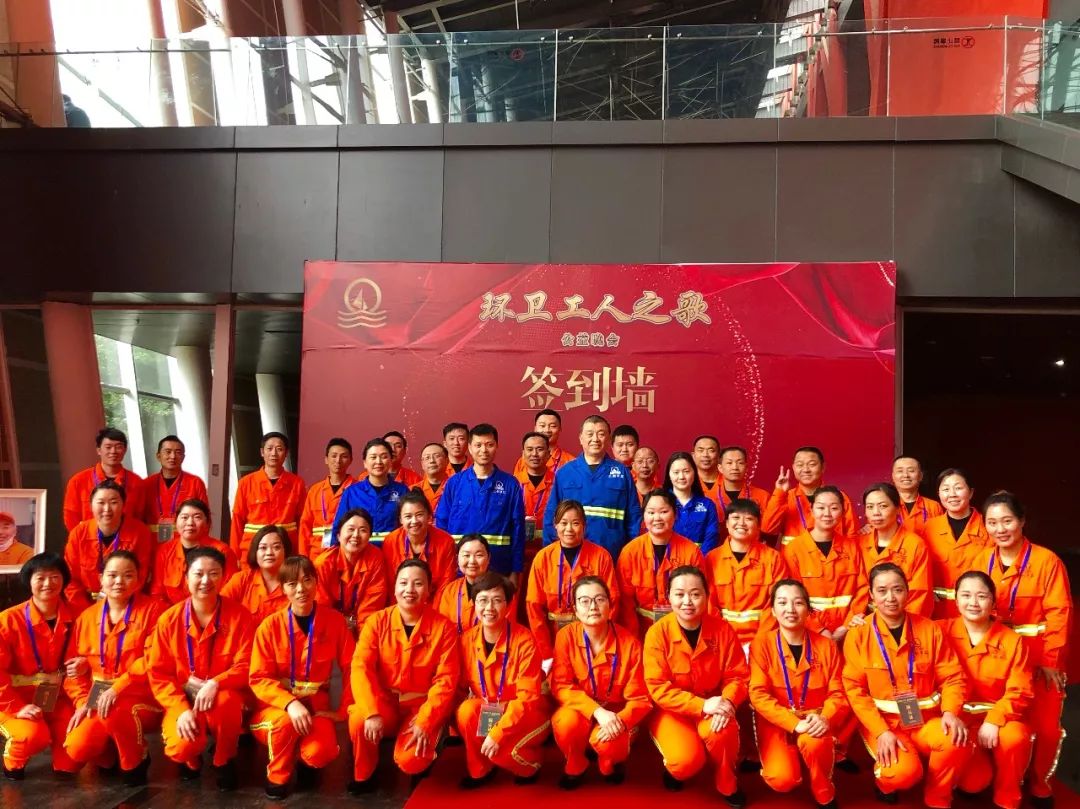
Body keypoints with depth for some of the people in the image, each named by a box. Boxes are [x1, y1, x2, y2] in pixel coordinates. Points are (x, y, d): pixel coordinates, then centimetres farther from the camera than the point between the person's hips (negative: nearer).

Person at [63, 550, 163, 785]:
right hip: (99, 700, 5)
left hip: (142, 699, -4)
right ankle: (114, 750, 16)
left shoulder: (152, 609, -6)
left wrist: (118, 688, -22)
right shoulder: (87, 617, 9)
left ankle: (135, 761, -6)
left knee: (113, 712, -35)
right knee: (78, 749, -19)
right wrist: (82, 701, -4)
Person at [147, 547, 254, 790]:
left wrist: (215, 684, -30)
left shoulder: (240, 616, -10)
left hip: (224, 698, -1)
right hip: (183, 699, 1)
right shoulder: (169, 619, -6)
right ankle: (191, 759, 15)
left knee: (225, 700, -36)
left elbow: (246, 667, -11)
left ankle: (224, 762, -4)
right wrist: (181, 709, -19)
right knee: (182, 747, -28)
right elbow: (158, 673, -4)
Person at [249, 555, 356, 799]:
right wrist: (290, 703, -28)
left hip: (315, 706, 1)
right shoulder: (270, 626, -11)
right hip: (276, 707, 0)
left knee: (320, 753, -27)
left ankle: (305, 760, 13)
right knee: (286, 721, -35)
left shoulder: (335, 621, -7)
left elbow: (351, 668, 0)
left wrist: (343, 710, -6)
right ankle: (277, 777, -3)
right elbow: (259, 679, -12)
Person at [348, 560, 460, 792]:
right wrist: (372, 712, -30)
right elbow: (360, 667, -15)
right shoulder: (377, 621, -6)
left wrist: (425, 722, -22)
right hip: (384, 701, 2)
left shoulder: (443, 627, -9)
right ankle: (364, 776, 0)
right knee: (358, 720, -31)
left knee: (410, 760, -25)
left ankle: (424, 758, 14)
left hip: (423, 704, -1)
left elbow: (446, 680, -11)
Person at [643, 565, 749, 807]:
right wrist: (701, 705, -28)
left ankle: (727, 785, 1)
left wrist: (727, 701, -27)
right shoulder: (657, 633, -17)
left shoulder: (722, 629, -9)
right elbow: (658, 688, -18)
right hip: (671, 710, -2)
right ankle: (673, 767, 14)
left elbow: (738, 676, -5)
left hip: (712, 707, 2)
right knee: (686, 761, -26)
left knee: (720, 730, -31)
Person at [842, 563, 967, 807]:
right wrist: (881, 731, -19)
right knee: (904, 772, -29)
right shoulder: (858, 634, -5)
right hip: (882, 721, -2)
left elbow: (952, 677, 3)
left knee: (956, 741, -30)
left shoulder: (929, 629, 3)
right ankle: (884, 781, 11)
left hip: (925, 719, 3)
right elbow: (855, 689, -7)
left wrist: (951, 712, -17)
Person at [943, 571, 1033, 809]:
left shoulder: (1012, 640, -3)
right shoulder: (942, 631, -4)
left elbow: (1020, 692, -7)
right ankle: (981, 771, 19)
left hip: (997, 716, 1)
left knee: (1015, 738, -33)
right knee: (973, 782, -21)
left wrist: (994, 720, -22)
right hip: (958, 718, -1)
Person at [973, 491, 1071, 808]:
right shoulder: (982, 561, -2)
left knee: (1046, 727, 4)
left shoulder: (1046, 560, -14)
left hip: (1039, 658, -3)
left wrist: (1051, 660, -16)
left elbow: (1059, 613, -14)